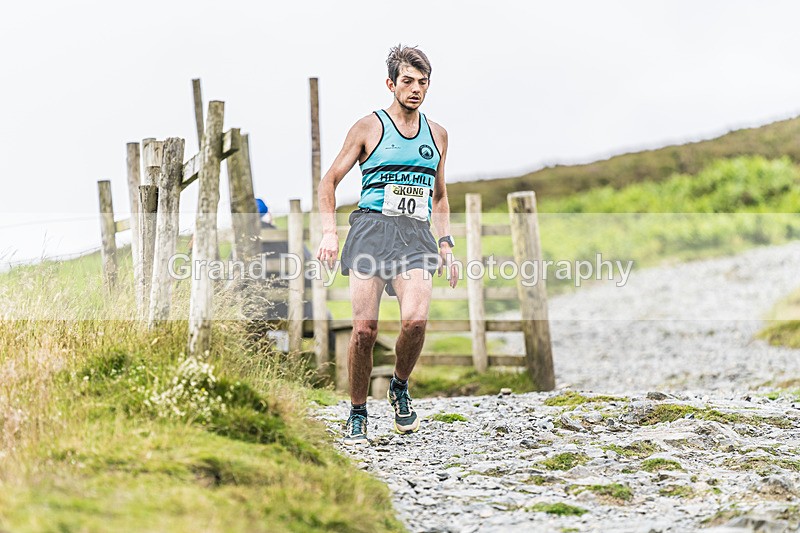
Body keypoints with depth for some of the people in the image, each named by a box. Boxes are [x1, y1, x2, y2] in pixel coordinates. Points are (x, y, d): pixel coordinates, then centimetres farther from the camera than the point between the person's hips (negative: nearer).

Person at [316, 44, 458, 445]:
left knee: (415, 319, -22)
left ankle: (400, 387, 5)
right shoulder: (369, 128, 6)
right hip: (372, 228, -2)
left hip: (416, 236, 2)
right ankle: (357, 415, 7)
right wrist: (329, 231, -6)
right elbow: (329, 181, 8)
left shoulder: (437, 135, 18)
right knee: (365, 329, -10)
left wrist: (446, 243, 15)